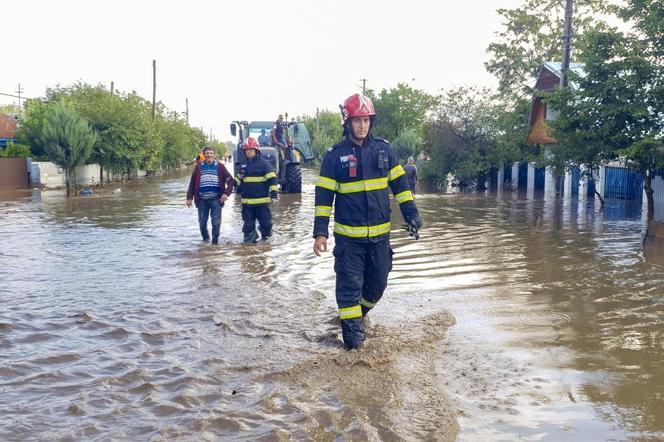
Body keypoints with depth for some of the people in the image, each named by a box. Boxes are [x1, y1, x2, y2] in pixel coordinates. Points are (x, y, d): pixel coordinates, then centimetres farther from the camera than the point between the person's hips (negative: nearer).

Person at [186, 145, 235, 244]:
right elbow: (192, 183, 7)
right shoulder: (198, 166, 4)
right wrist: (189, 197, 3)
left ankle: (215, 240, 8)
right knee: (202, 222, 8)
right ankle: (205, 239, 29)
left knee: (216, 221, -4)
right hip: (202, 199, 1)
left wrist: (226, 193, -13)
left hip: (216, 199, -1)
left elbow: (230, 180, -1)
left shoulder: (219, 166, 2)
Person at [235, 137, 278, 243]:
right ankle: (249, 239, 19)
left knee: (265, 222, 2)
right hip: (247, 201, 4)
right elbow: (237, 181, 27)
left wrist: (273, 193, -15)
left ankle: (265, 236, 27)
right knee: (248, 224, 7)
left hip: (262, 200, -4)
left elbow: (272, 179, -8)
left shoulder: (263, 164, -3)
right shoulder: (242, 166, 13)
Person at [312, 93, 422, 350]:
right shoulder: (335, 155, -4)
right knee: (350, 284, -1)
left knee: (378, 282, 13)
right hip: (348, 235, -3)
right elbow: (324, 195, -4)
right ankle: (352, 330, 10)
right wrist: (320, 232, -9)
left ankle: (359, 314, 38)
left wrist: (410, 213, 1)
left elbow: (400, 183, 9)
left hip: (380, 233, 3)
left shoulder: (383, 149, 4)